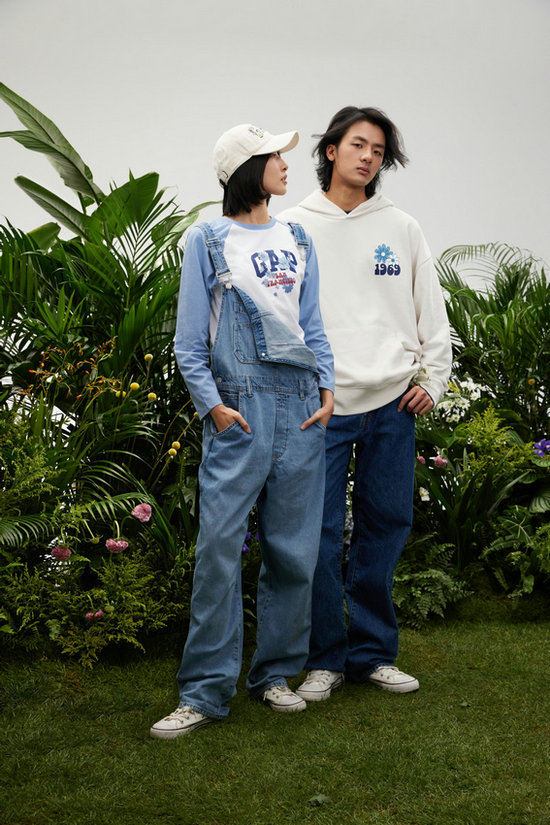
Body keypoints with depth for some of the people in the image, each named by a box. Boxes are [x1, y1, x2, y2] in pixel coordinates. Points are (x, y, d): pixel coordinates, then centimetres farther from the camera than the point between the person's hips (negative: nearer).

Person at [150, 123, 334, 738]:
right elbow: (189, 342, 2)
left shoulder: (297, 240, 18)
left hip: (302, 407, 5)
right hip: (240, 407, -4)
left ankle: (274, 673, 20)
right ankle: (205, 692, -1)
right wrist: (211, 404, -9)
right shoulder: (208, 240, 4)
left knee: (294, 546, 5)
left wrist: (327, 387, 5)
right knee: (220, 546, -9)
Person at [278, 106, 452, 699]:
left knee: (386, 527, 7)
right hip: (321, 405, -3)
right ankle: (325, 658, 14)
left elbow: (432, 310, 14)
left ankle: (372, 653, 21)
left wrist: (433, 379, 6)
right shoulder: (295, 227, 4)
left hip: (392, 405, 3)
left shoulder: (402, 228, 11)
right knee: (320, 534, -1)